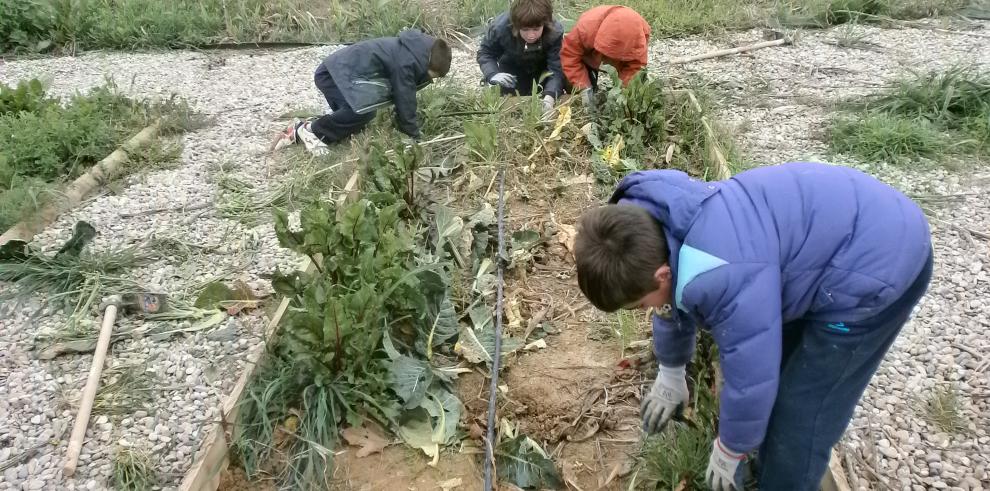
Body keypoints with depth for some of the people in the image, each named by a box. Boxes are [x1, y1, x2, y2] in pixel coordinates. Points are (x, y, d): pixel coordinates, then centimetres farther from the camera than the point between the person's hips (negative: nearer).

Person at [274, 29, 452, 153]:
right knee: (363, 111, -30)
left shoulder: (413, 52, 7)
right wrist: (415, 138, -8)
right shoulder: (406, 63, -23)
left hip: (342, 70, 11)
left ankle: (301, 131, 9)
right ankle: (312, 130, -12)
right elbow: (405, 104, -18)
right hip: (336, 73, -11)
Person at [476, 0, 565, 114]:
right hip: (512, 69, 0)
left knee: (553, 104, -1)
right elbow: (485, 53, -19)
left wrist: (549, 96, -58)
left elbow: (556, 69, -38)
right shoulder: (500, 27, -37)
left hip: (544, 68, 0)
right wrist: (493, 75, -41)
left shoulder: (555, 32, -37)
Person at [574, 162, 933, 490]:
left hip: (878, 266, -9)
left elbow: (751, 375, -23)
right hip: (831, 233, 9)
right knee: (776, 379, 21)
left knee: (798, 420, -3)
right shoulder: (654, 225, -5)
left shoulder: (720, 278, -36)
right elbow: (675, 305, 15)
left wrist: (730, 450, -2)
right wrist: (671, 374, 31)